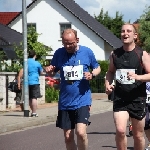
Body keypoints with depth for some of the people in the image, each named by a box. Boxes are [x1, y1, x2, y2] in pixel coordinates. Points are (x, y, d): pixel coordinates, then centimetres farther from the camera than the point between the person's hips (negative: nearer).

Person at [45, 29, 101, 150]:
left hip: (82, 100, -2)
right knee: (68, 137, 8)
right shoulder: (59, 53, 1)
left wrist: (92, 74, -10)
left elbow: (97, 68, 12)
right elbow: (52, 72, 12)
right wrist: (49, 71, -12)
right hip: (65, 102, 3)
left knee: (81, 132, -18)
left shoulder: (87, 52, -2)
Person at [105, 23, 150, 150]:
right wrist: (108, 84, 1)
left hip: (138, 99, -1)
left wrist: (137, 77, -25)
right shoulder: (115, 54, 5)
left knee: (138, 134, 8)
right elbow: (111, 71, 20)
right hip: (120, 98, 1)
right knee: (120, 130, -17)